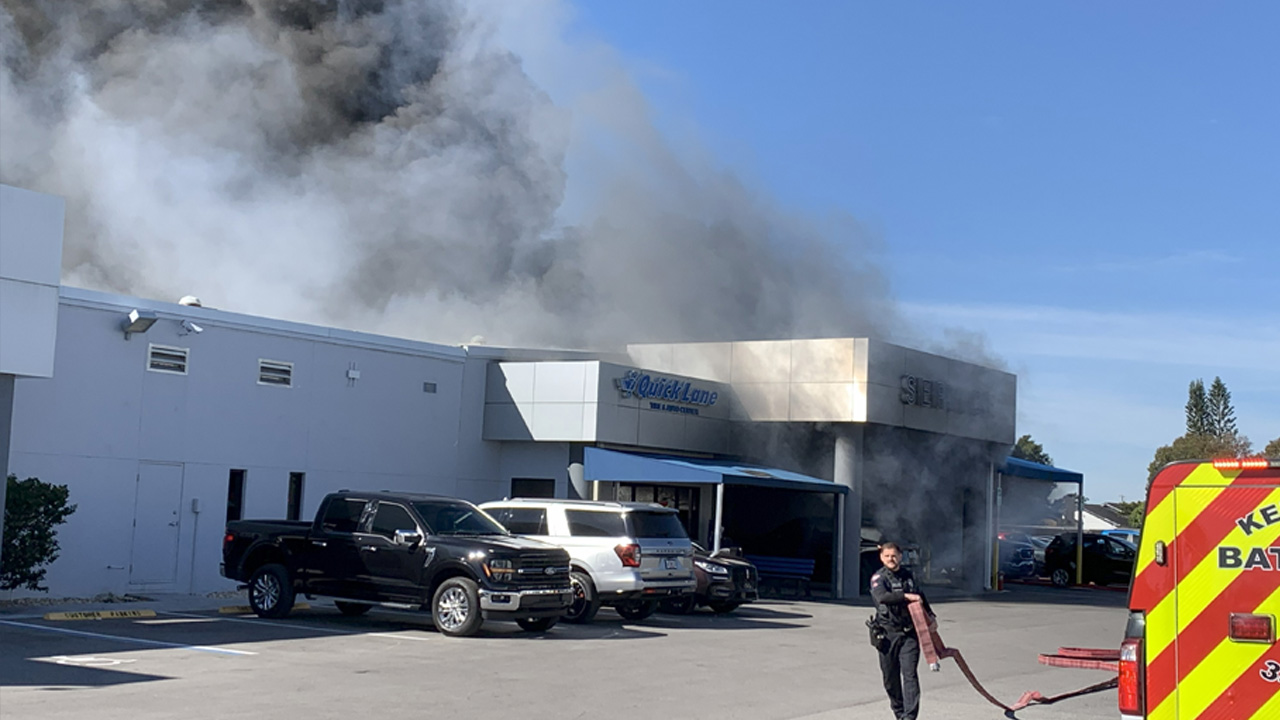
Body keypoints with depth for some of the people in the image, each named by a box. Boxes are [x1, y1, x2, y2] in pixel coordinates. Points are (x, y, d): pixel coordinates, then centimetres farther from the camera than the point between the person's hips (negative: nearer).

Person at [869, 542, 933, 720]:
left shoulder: (908, 575, 11)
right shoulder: (878, 578, -4)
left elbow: (919, 597, 30)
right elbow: (881, 597, -26)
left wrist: (930, 615, 32)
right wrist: (906, 596, -29)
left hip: (909, 633, 2)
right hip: (888, 633, -2)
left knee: (909, 674, -10)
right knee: (890, 678, 7)